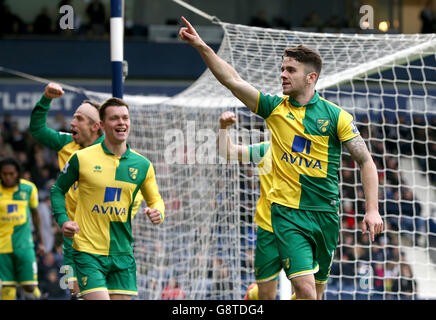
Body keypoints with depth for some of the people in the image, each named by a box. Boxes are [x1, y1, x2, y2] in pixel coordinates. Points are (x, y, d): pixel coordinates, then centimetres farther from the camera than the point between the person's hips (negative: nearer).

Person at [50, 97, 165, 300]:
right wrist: (63, 221, -7)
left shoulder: (142, 165, 6)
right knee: (99, 298, -17)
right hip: (88, 252, -4)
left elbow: (155, 199, 17)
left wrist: (157, 212, -7)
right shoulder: (81, 159, -3)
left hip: (122, 253, 4)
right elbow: (58, 190, 9)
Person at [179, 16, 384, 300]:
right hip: (287, 212, -1)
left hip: (325, 213, 1)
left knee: (317, 290, 10)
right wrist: (201, 46, -8)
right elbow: (232, 80, 1)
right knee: (305, 289, -17)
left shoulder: (336, 116, -1)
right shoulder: (275, 108, 4)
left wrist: (372, 210, -9)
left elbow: (366, 162, 0)